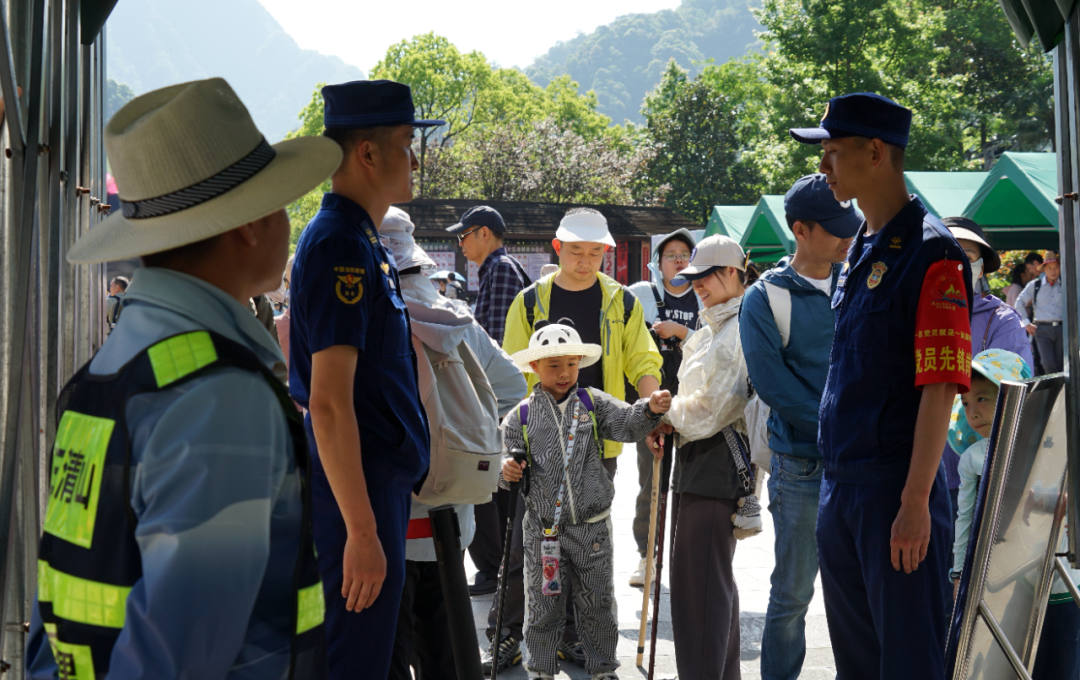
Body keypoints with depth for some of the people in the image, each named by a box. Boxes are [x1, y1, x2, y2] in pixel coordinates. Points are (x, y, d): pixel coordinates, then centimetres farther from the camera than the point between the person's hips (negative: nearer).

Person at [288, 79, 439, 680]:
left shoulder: (363, 241, 14)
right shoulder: (342, 247, -18)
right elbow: (328, 404, -24)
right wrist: (362, 529, -24)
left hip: (381, 484, 10)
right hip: (360, 489, -10)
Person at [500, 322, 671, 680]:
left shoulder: (594, 404, 1)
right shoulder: (521, 417, 0)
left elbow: (628, 424, -10)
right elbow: (505, 459, 4)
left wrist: (650, 409, -29)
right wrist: (506, 471, -18)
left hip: (592, 526, 1)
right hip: (543, 528, -1)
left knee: (598, 602, 12)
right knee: (544, 606, 9)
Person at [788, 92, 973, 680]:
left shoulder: (930, 253, -13)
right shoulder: (861, 251, 14)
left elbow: (939, 387, -18)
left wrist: (916, 503, -22)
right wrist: (833, 485, 18)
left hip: (895, 494, -9)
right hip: (839, 487, 9)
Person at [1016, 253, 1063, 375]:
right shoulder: (1034, 285, 7)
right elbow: (1020, 303, 15)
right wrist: (1026, 323, 9)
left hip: (1061, 328, 1)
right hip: (1042, 329, -1)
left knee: (1061, 366, 2)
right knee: (1049, 365, -15)